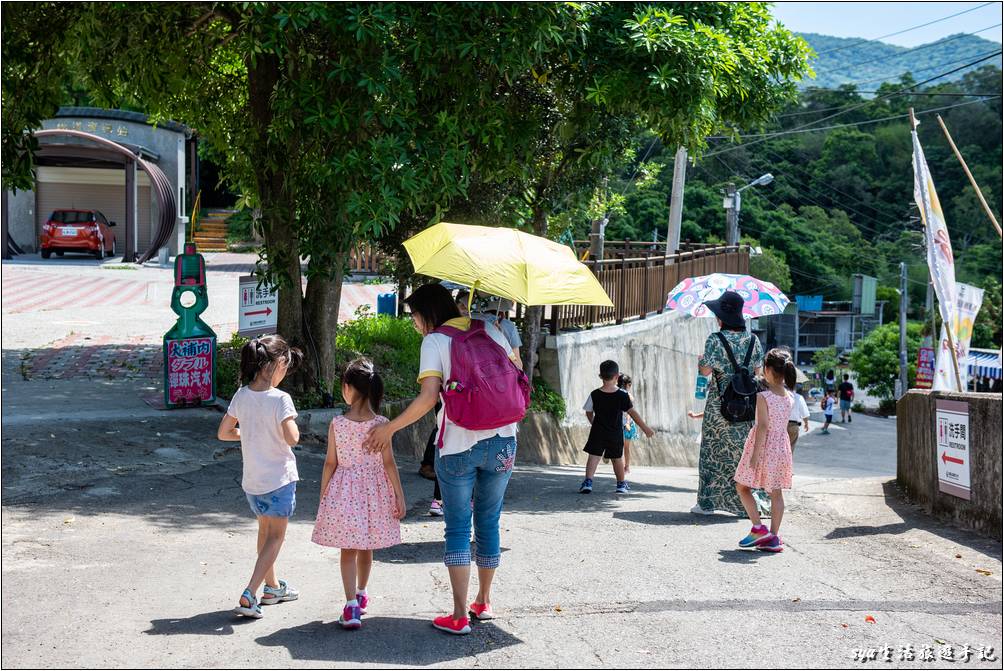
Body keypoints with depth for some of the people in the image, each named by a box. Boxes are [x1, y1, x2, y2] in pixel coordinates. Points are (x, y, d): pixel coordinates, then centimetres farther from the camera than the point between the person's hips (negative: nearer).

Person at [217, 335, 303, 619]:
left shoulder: (241, 396, -3)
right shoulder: (280, 399, -20)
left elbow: (223, 433, 4)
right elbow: (292, 438, -26)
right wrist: (291, 424, -5)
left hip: (252, 479, 6)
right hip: (279, 478, -6)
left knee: (265, 530, 24)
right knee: (275, 537, 7)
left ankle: (272, 587, 38)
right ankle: (249, 596, -4)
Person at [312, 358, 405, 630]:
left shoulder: (337, 424, -9)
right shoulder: (381, 424, -8)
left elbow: (330, 463, -4)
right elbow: (389, 464, -6)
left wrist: (322, 495, 7)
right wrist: (399, 496, 1)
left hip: (344, 493, -1)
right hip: (374, 492, 2)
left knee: (348, 550, 2)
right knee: (366, 549, 18)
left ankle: (351, 604, -11)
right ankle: (361, 594, 36)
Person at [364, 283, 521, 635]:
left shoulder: (434, 341, -5)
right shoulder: (490, 330, 9)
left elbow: (428, 397, -14)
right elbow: (515, 376, 10)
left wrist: (390, 428, -6)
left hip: (457, 444, -4)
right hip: (502, 441, 4)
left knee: (457, 528, 4)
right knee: (488, 523, 16)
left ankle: (460, 616, 0)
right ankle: (484, 603, 27)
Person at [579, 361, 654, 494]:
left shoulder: (594, 395, -6)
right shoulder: (622, 395, -10)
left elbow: (589, 413, 5)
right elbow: (632, 413, -9)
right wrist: (645, 428, -2)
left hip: (598, 432, 0)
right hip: (616, 434, 0)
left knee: (593, 456, 3)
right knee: (617, 458, 15)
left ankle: (588, 481, -13)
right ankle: (621, 483, 26)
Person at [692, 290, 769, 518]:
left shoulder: (715, 340, -12)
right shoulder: (753, 340, 1)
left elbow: (705, 370, -10)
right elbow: (757, 371, 6)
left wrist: (700, 361, 11)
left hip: (720, 402, -3)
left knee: (714, 450, 6)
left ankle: (708, 502, 8)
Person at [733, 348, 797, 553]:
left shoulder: (763, 396, -16)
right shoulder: (790, 397, 2)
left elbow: (763, 426, -20)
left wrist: (755, 454, -18)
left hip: (763, 445, -6)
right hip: (782, 445, 6)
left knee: (742, 487, 8)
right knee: (776, 492, 9)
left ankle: (758, 528, 0)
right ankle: (773, 537, 10)